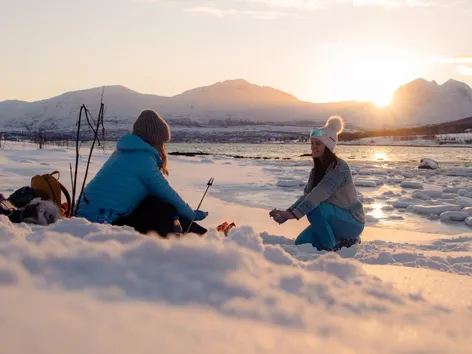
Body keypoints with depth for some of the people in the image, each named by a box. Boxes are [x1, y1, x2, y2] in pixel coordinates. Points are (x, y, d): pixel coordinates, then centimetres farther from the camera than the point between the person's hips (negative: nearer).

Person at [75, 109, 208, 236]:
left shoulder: (123, 153, 13)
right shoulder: (144, 158, -13)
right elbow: (168, 195, -5)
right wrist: (193, 215, 10)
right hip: (102, 220, -9)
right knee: (163, 209, -4)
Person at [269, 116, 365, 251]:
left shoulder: (340, 167, -23)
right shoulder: (317, 170, 3)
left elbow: (320, 193, -35)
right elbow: (306, 196, -6)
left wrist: (293, 213, -42)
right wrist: (286, 213, -22)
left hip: (352, 222, -8)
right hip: (335, 219, 8)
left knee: (314, 208, -30)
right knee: (301, 243, -2)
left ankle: (331, 247, -12)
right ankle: (344, 240, 14)